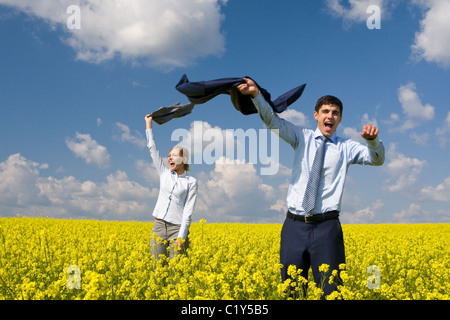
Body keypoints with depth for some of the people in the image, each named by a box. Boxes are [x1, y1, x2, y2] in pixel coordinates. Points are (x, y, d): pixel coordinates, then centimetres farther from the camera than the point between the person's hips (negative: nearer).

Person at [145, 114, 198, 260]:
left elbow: (188, 210, -6)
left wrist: (181, 236, -13)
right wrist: (149, 124, 16)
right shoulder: (164, 173, 11)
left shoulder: (191, 182, 0)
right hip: (159, 226, 4)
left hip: (177, 228, -4)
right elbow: (152, 148, 13)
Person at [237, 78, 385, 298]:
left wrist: (373, 140, -27)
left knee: (329, 290, 0)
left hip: (327, 227, -1)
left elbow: (376, 159, -5)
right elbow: (273, 121, -1)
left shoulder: (346, 148, 8)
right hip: (295, 224, 1)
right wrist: (256, 94, -18)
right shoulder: (302, 138, 10)